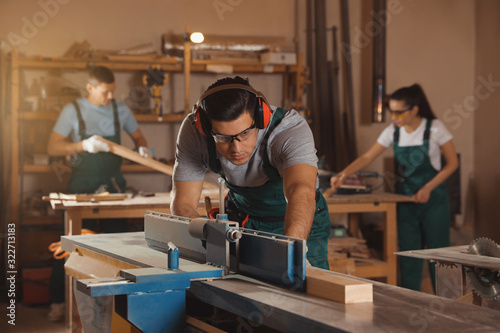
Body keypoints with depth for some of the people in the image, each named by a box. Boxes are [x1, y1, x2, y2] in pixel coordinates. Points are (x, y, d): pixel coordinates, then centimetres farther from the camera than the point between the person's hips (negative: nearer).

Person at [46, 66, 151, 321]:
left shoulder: (120, 109, 5)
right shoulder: (73, 111, -5)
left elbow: (137, 135, 18)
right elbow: (52, 147, -8)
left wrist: (142, 148, -5)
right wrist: (84, 145, -23)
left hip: (113, 185, 3)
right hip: (82, 186, -3)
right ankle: (58, 302, 9)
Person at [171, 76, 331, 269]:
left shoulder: (291, 128, -36)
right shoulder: (193, 131, -26)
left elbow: (301, 192, -53)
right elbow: (182, 203, -23)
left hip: (299, 223, -2)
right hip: (242, 218, 2)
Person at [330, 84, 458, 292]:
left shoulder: (435, 128, -12)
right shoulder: (393, 131, -1)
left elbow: (452, 163, -6)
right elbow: (367, 157, -4)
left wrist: (428, 188, -15)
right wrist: (343, 174, -20)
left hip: (433, 198, -3)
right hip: (405, 199, 4)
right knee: (408, 253, 4)